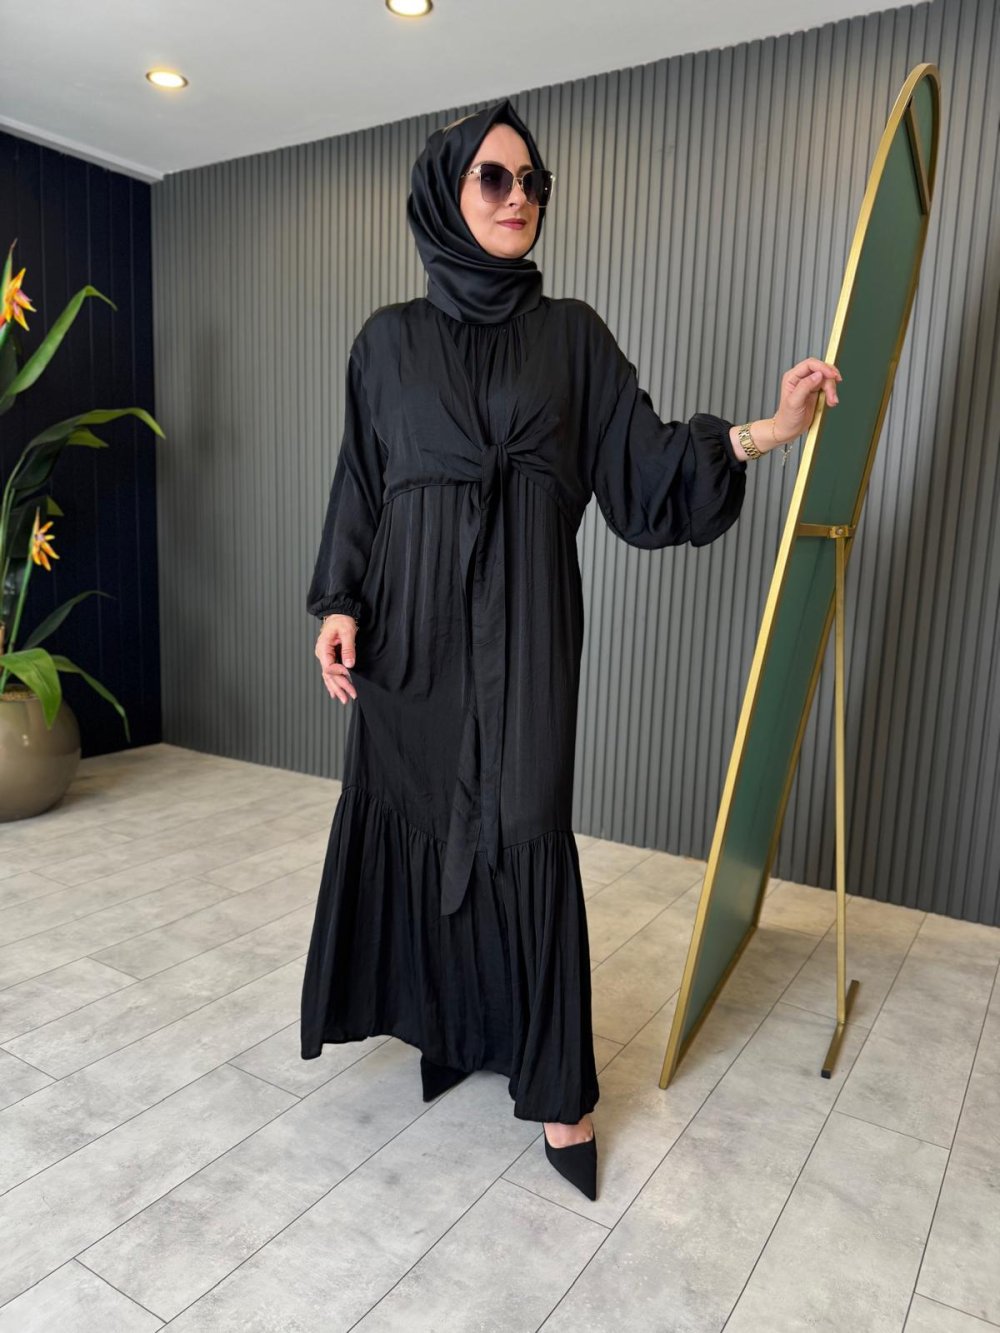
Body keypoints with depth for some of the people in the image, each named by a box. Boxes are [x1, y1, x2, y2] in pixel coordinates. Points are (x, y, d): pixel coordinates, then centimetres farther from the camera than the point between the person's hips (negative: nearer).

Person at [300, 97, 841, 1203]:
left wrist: (761, 433, -12)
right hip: (412, 615, 2)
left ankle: (555, 1080, 12)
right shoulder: (389, 340, 9)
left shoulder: (571, 333, 8)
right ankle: (440, 1010, 32)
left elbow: (640, 459, 2)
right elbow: (360, 482, 8)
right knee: (412, 817, 7)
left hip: (521, 619, -1)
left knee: (524, 832, -3)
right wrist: (339, 603, -2)